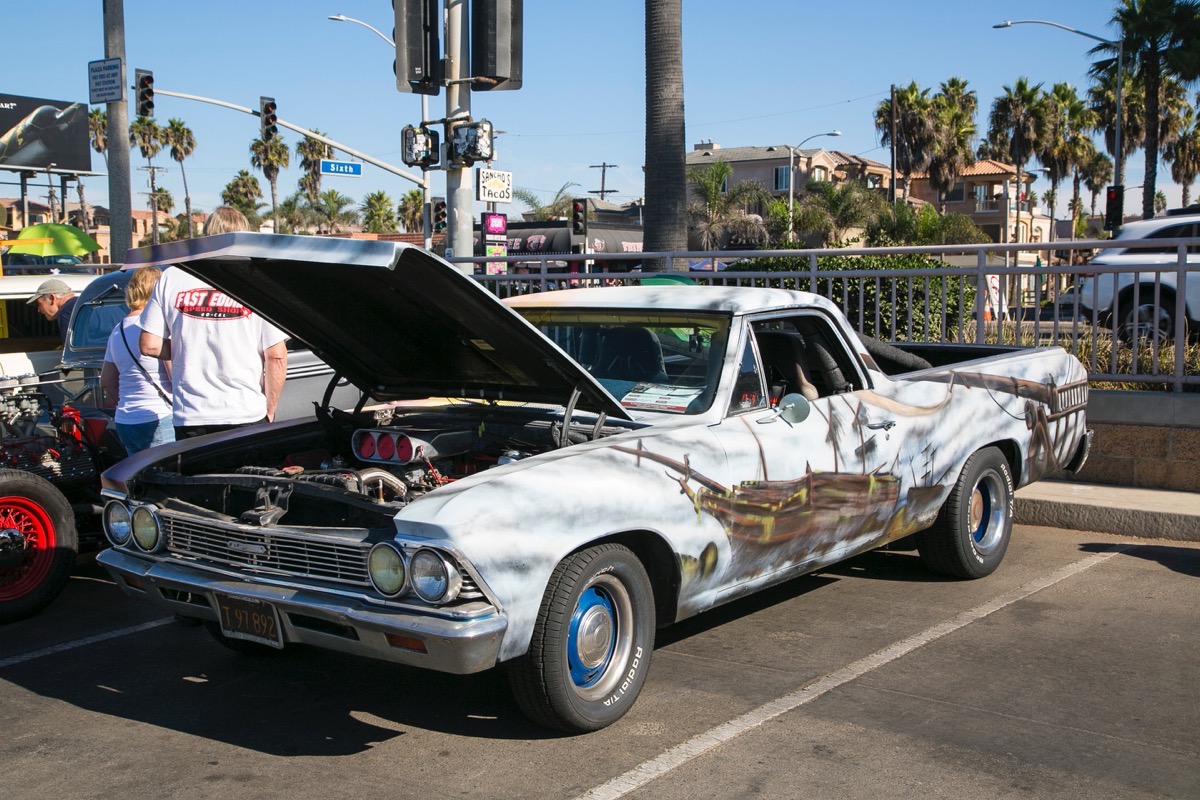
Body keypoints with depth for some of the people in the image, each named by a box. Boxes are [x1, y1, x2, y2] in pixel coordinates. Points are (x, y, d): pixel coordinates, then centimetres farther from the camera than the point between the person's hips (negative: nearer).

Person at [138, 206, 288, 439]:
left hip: (189, 420, 2)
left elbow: (150, 345, 3)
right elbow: (276, 357, -6)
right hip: (247, 416, -1)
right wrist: (269, 410, 5)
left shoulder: (171, 278, 3)